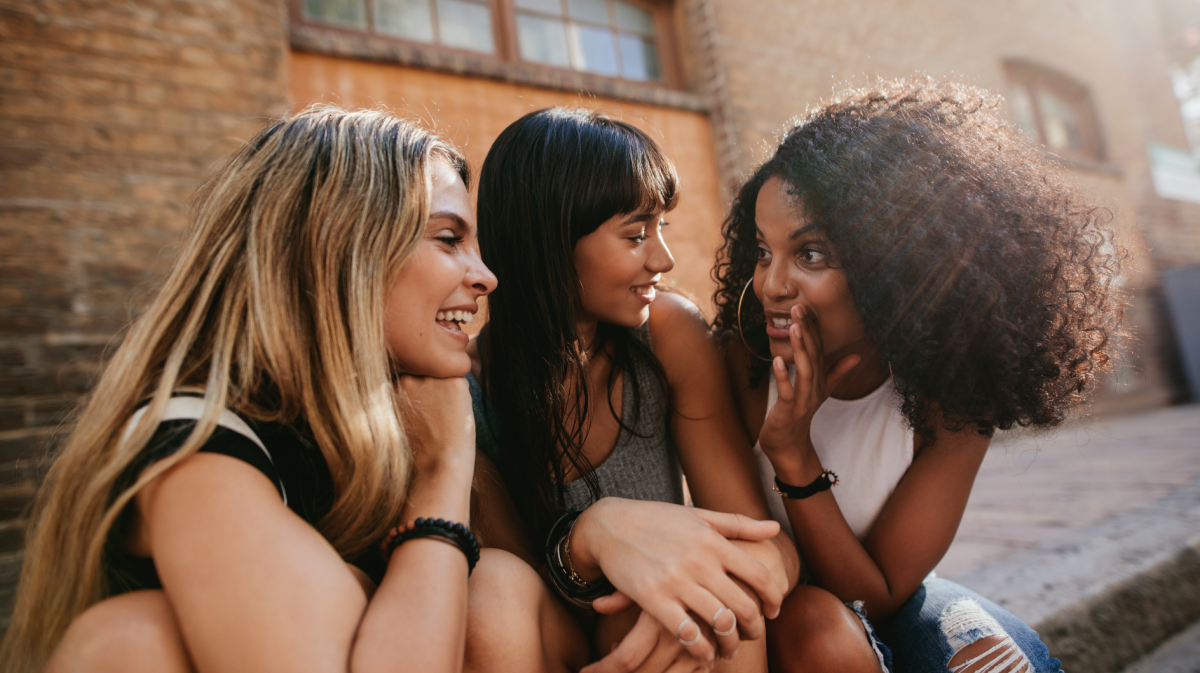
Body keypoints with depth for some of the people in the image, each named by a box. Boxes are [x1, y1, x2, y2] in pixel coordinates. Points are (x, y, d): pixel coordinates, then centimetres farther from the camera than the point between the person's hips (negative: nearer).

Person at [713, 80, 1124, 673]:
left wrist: (795, 457, -32)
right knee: (816, 622, -33)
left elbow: (876, 596, -18)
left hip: (887, 601, 2)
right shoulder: (743, 362, -20)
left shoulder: (949, 399, -18)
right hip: (774, 616, -1)